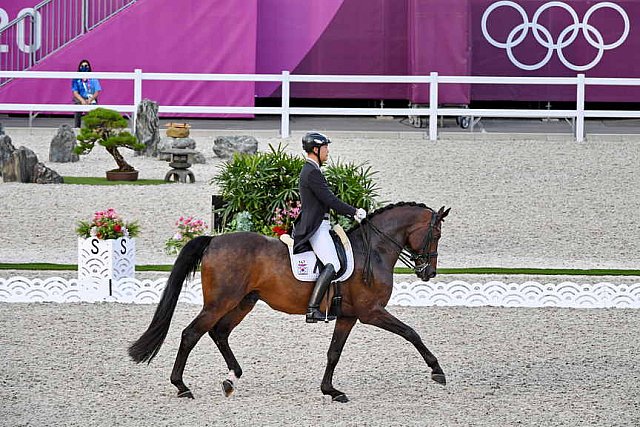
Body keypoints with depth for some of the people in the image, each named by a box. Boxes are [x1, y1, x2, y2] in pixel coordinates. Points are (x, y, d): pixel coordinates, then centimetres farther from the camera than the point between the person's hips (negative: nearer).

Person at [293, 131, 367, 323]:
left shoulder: (310, 170, 19)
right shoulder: (312, 172, -14)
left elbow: (328, 201, 24)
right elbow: (330, 200, -18)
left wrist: (351, 214, 18)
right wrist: (354, 212, -9)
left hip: (318, 226, 11)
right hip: (315, 228, -11)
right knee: (332, 265, -22)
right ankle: (312, 308, -29)